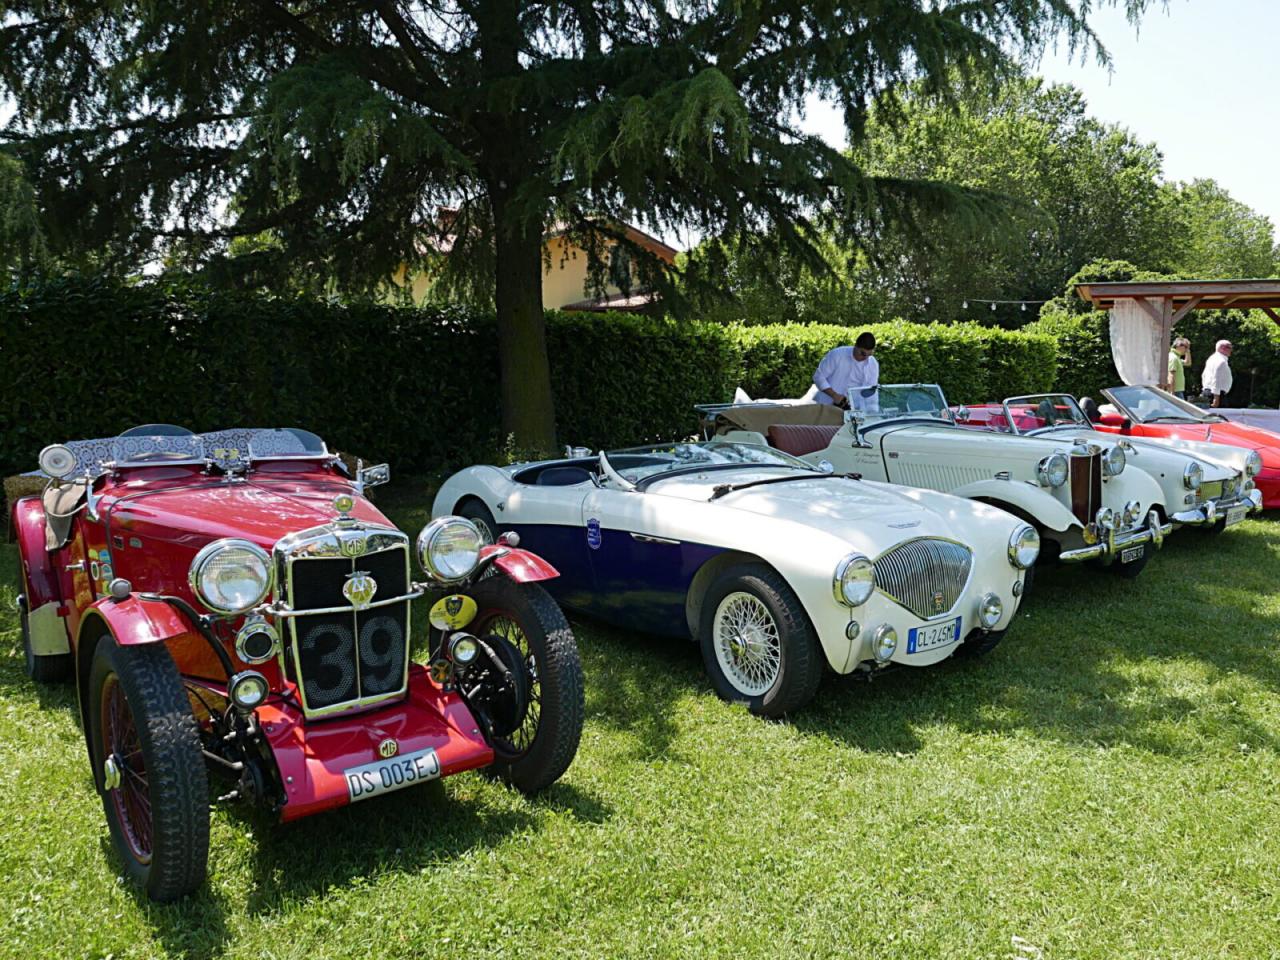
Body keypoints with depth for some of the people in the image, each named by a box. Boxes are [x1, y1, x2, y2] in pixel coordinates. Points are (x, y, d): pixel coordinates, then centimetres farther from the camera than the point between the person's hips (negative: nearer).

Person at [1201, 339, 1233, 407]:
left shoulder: (1213, 358, 18)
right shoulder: (1221, 361, -13)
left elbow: (1204, 376, 22)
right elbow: (1216, 379, -21)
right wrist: (1216, 397, -24)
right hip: (1217, 392, -11)